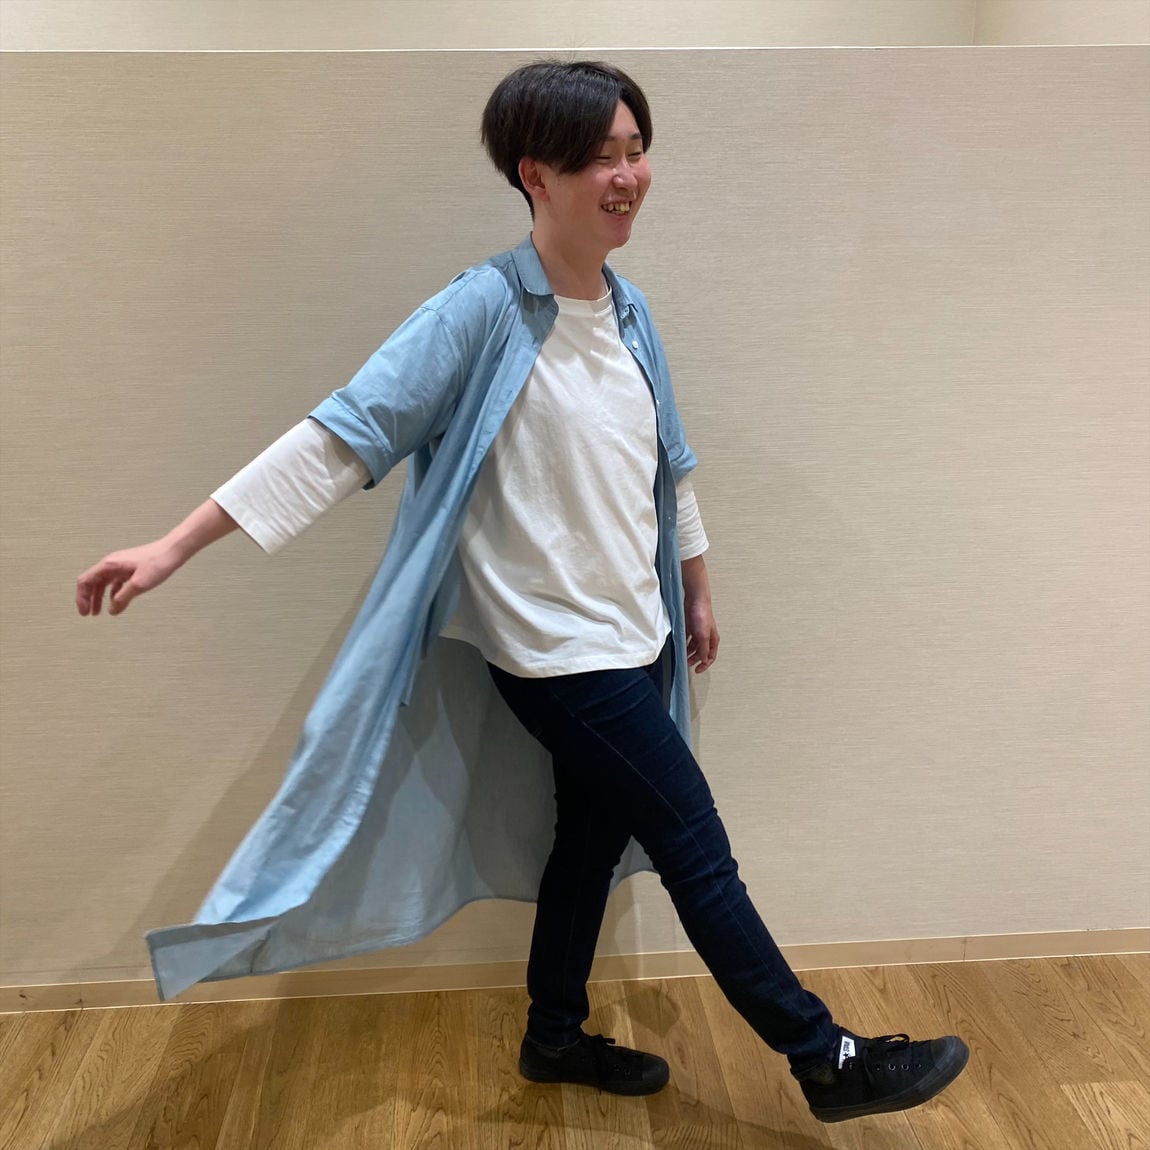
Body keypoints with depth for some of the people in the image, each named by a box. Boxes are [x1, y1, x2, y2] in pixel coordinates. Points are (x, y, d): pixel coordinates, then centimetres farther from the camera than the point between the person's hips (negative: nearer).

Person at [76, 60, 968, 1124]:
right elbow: (346, 435, -18)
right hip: (556, 648, -8)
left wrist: (697, 593, 22)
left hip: (635, 636, 8)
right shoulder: (484, 311, -16)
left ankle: (556, 1036, 41)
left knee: (595, 833, 20)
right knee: (700, 855, 2)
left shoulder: (629, 310, 6)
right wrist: (176, 546, -20)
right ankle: (829, 1061, 20)